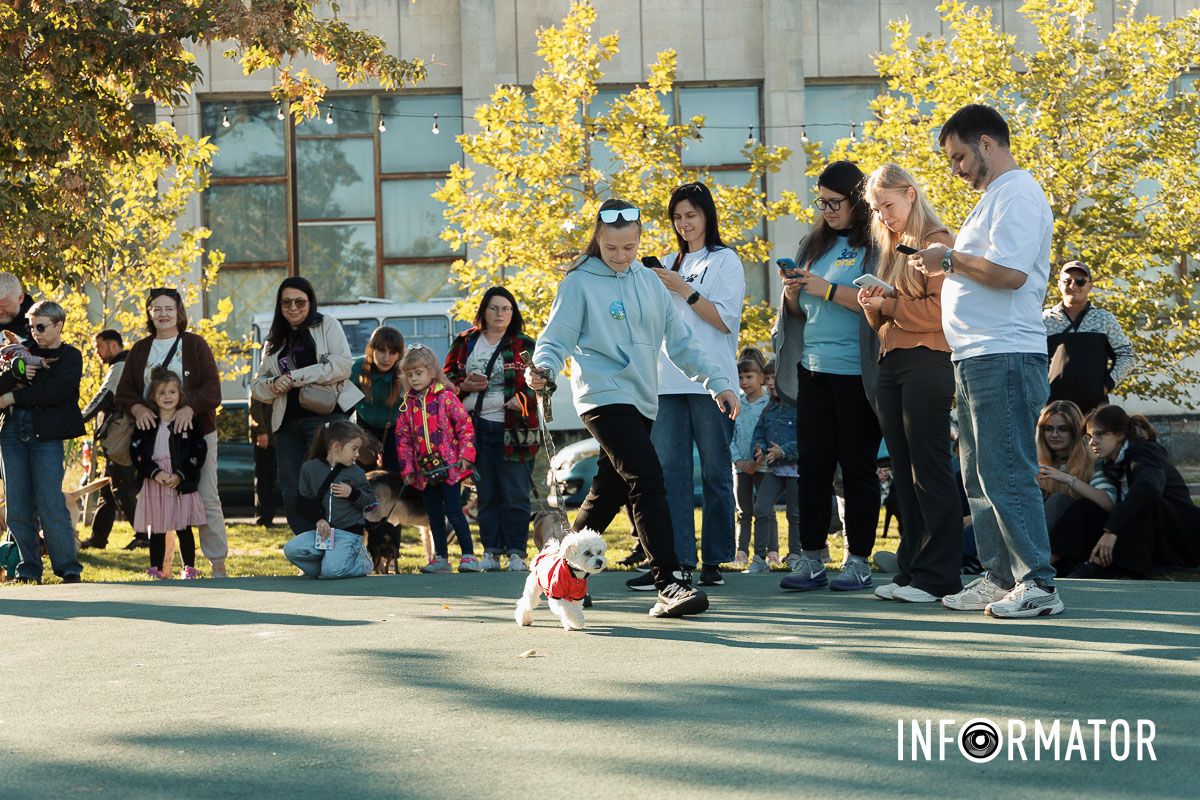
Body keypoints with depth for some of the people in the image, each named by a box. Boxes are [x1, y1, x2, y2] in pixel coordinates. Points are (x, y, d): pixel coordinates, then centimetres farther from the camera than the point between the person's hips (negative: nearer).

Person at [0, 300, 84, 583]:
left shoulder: (71, 357, 4)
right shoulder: (27, 351, 18)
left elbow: (54, 392, -12)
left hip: (46, 435, -4)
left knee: (50, 503, -10)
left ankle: (68, 568, -5)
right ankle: (29, 568, 10)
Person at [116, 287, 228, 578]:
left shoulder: (195, 344, 5)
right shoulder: (140, 350, 14)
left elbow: (212, 387, -3)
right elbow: (124, 391, 10)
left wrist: (190, 408, -20)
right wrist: (138, 408, -12)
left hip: (194, 431, -2)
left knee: (206, 497, -5)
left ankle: (218, 562, 0)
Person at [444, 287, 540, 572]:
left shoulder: (525, 346, 5)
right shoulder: (465, 343, 12)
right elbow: (448, 377, 16)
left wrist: (522, 399, -17)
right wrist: (465, 386, -5)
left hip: (513, 428, -3)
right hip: (476, 428, 3)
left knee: (515, 493, -4)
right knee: (485, 493, 6)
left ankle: (516, 552, 1)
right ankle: (491, 551, 12)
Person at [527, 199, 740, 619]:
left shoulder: (649, 281, 14)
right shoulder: (580, 282, -2)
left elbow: (680, 340, 15)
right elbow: (557, 338, -4)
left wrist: (718, 381, 7)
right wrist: (541, 367, -25)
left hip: (642, 401, 7)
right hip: (605, 396, -7)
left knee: (609, 493, 11)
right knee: (647, 479, -21)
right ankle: (671, 583, -26)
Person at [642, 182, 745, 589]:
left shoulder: (725, 260, 4)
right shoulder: (669, 264, 20)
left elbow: (726, 320, -6)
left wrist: (684, 291, -10)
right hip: (669, 382, 5)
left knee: (714, 471, -1)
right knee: (669, 470, -3)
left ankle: (713, 561, 3)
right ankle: (674, 558, -4)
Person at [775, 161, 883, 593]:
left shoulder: (875, 245, -4)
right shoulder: (814, 244, 15)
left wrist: (827, 289, -17)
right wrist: (793, 290, -1)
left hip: (856, 374, -6)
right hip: (814, 370, 6)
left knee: (857, 466, -1)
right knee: (812, 465, 5)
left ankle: (858, 561, 5)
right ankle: (810, 559, 9)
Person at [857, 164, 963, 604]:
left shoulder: (936, 241, -4)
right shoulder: (891, 247, 20)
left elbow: (940, 309, -14)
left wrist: (889, 304, -10)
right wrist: (874, 306, 0)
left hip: (927, 363, -8)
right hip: (890, 365, 8)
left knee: (929, 469, -7)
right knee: (903, 471, 8)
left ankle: (938, 575, -5)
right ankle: (911, 569, 11)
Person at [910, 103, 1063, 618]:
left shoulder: (1017, 194, -10)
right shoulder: (993, 198, 22)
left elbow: (1009, 271, -22)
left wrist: (950, 258, -11)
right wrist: (949, 267, 12)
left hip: (1005, 356, -11)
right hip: (976, 358, 11)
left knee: (1006, 473, -11)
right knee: (980, 475, 12)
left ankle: (1037, 584, -8)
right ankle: (1000, 580, 18)